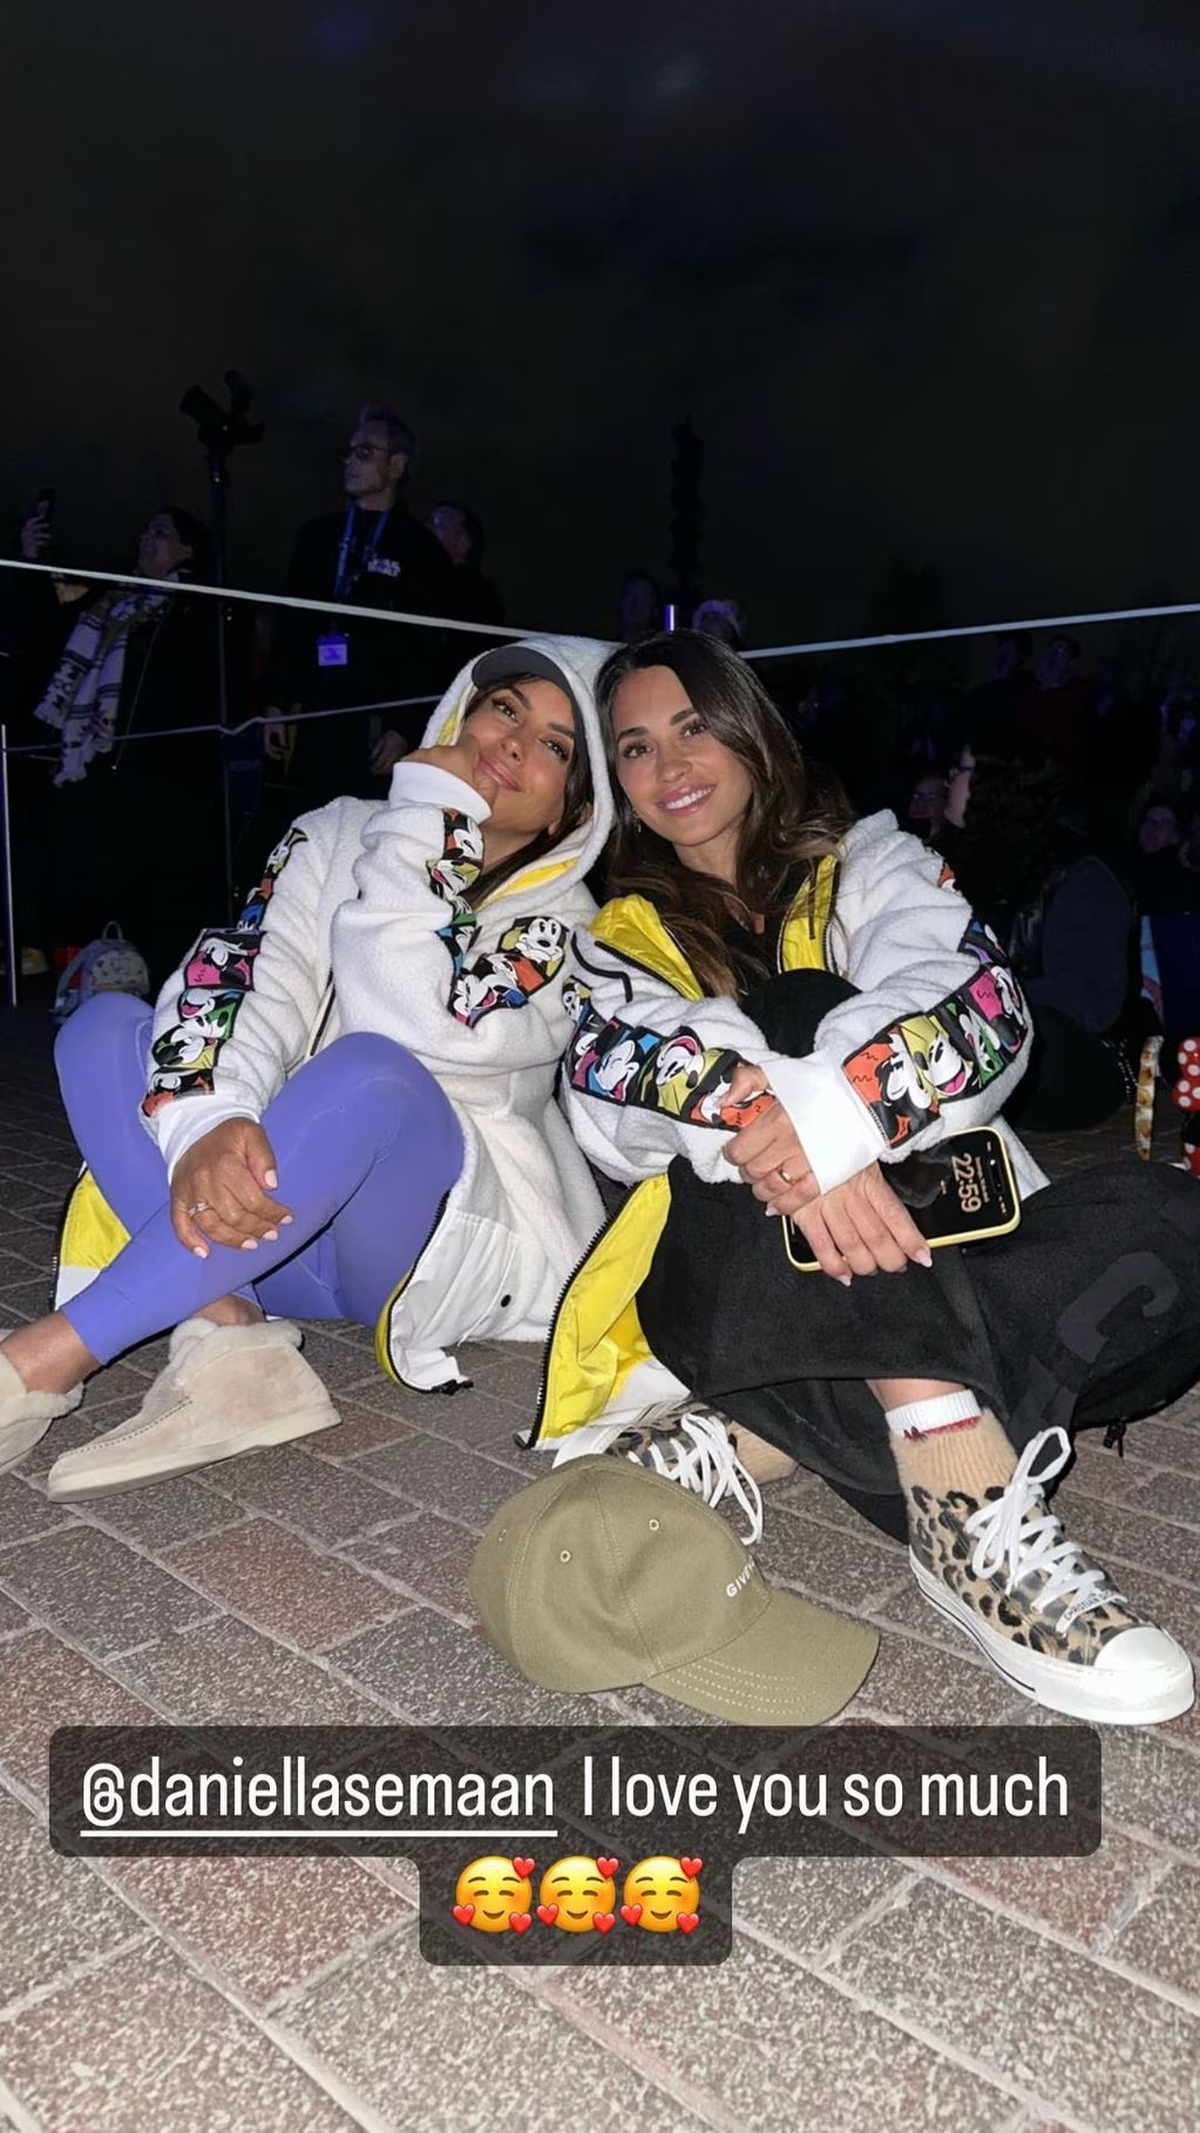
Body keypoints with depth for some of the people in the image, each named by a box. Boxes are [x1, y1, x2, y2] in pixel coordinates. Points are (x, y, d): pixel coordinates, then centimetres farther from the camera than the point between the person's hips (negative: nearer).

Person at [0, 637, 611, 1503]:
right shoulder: (337, 834, 5)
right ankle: (229, 1342, -32)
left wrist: (424, 818, -16)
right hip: (282, 1213, 4)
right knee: (104, 1029, -13)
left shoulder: (560, 918, -6)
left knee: (369, 1072, -34)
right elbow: (237, 978, -12)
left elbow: (411, 1029, -25)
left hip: (457, 1237, -4)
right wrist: (207, 1121, -33)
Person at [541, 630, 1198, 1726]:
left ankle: (755, 1437, -30)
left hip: (933, 1243, 1)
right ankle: (968, 1508, -39)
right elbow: (606, 1082, -8)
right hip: (737, 1262, -1)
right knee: (802, 1006, -26)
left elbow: (985, 1007, -8)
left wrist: (841, 1105, -30)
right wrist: (756, 1113, -31)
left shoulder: (868, 864, 13)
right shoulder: (624, 936, 15)